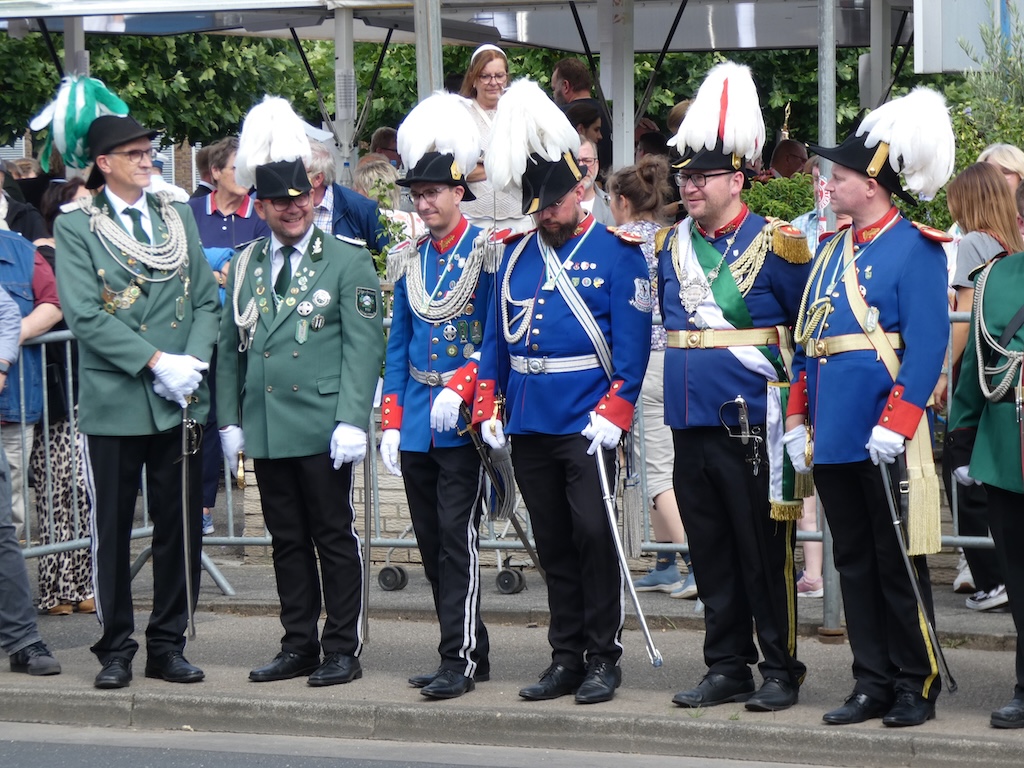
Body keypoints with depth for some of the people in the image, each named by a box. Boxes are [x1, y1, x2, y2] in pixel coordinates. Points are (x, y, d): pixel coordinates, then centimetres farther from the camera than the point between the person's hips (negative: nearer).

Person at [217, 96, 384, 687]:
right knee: (287, 541, 10)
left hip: (324, 432, -5)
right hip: (265, 429, 5)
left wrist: (352, 420, -15)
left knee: (335, 538, 0)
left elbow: (364, 348, -6)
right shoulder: (246, 266, 13)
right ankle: (299, 646, 17)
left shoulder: (348, 262, -1)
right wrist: (230, 419, 9)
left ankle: (343, 650, 6)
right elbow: (230, 347, 16)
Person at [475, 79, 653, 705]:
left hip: (586, 424, -5)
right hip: (528, 427, 5)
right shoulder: (516, 256, 12)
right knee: (554, 546, 9)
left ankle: (603, 659, 3)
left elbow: (632, 343, -8)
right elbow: (496, 336, 15)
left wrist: (613, 413, -16)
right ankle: (566, 658, 15)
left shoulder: (616, 254, -3)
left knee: (593, 535, -5)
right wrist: (489, 406, 7)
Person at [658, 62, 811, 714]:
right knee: (712, 555, 10)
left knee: (765, 553, 0)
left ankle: (782, 670, 8)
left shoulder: (775, 245, -7)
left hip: (752, 429, -6)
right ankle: (728, 667, 18)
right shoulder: (671, 246, 10)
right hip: (691, 427, 6)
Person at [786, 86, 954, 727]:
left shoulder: (915, 249, -7)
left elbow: (928, 345, -15)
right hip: (834, 435, 7)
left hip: (885, 439, -7)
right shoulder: (833, 250, 16)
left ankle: (917, 686, 7)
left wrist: (896, 423, -21)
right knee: (854, 563, 10)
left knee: (899, 564, -1)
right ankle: (873, 685, 15)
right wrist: (800, 420, 14)